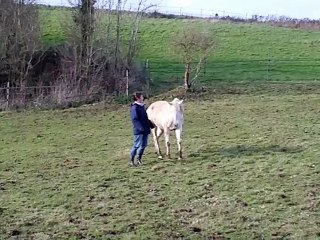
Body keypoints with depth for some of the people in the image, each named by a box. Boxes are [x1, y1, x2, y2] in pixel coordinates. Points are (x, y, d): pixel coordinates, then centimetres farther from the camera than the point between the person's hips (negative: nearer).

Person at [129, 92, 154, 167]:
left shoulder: (142, 106, 16)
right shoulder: (134, 107, -11)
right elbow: (135, 119, -19)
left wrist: (151, 125, 16)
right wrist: (140, 127, -26)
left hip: (145, 130, 9)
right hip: (138, 130, -9)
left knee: (144, 145, 10)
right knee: (137, 145, -5)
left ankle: (139, 159, 22)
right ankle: (131, 161, 5)